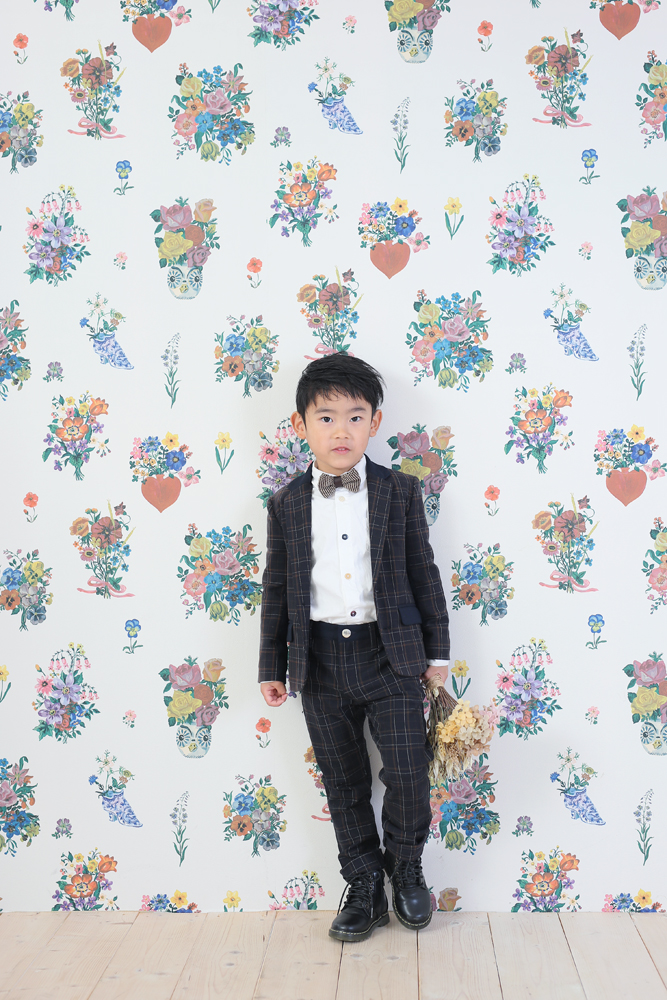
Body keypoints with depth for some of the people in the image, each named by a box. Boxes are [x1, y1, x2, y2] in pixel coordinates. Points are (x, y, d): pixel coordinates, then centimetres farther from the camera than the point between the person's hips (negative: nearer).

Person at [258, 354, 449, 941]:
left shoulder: (400, 492, 1)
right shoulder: (286, 504, 4)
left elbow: (424, 573, 5)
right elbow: (277, 590, 8)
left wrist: (437, 651, 5)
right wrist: (272, 667, 8)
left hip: (391, 655, -1)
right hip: (321, 660, 1)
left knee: (409, 772, -2)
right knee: (344, 784, 10)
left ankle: (406, 868, 26)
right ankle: (364, 888, 28)